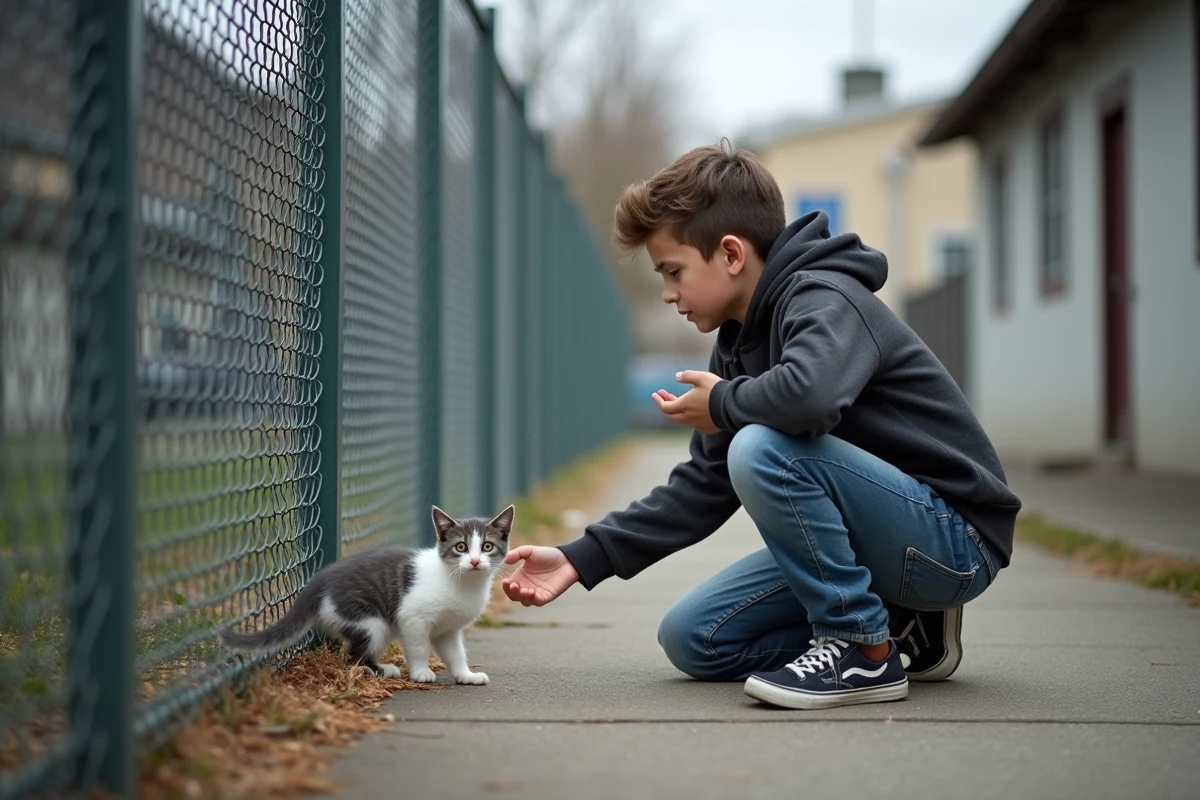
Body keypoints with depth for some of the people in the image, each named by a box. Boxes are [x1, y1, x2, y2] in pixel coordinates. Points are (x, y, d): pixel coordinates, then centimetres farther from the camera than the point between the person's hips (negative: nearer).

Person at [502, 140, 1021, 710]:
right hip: (884, 539, 9)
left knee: (763, 447, -30)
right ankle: (905, 627, 9)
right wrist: (582, 559, 5)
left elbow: (807, 394, -43)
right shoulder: (740, 340, 9)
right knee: (693, 640, 3)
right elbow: (707, 486, 12)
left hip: (954, 541, -9)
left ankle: (865, 650, -16)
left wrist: (723, 404, -20)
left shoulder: (827, 299, -19)